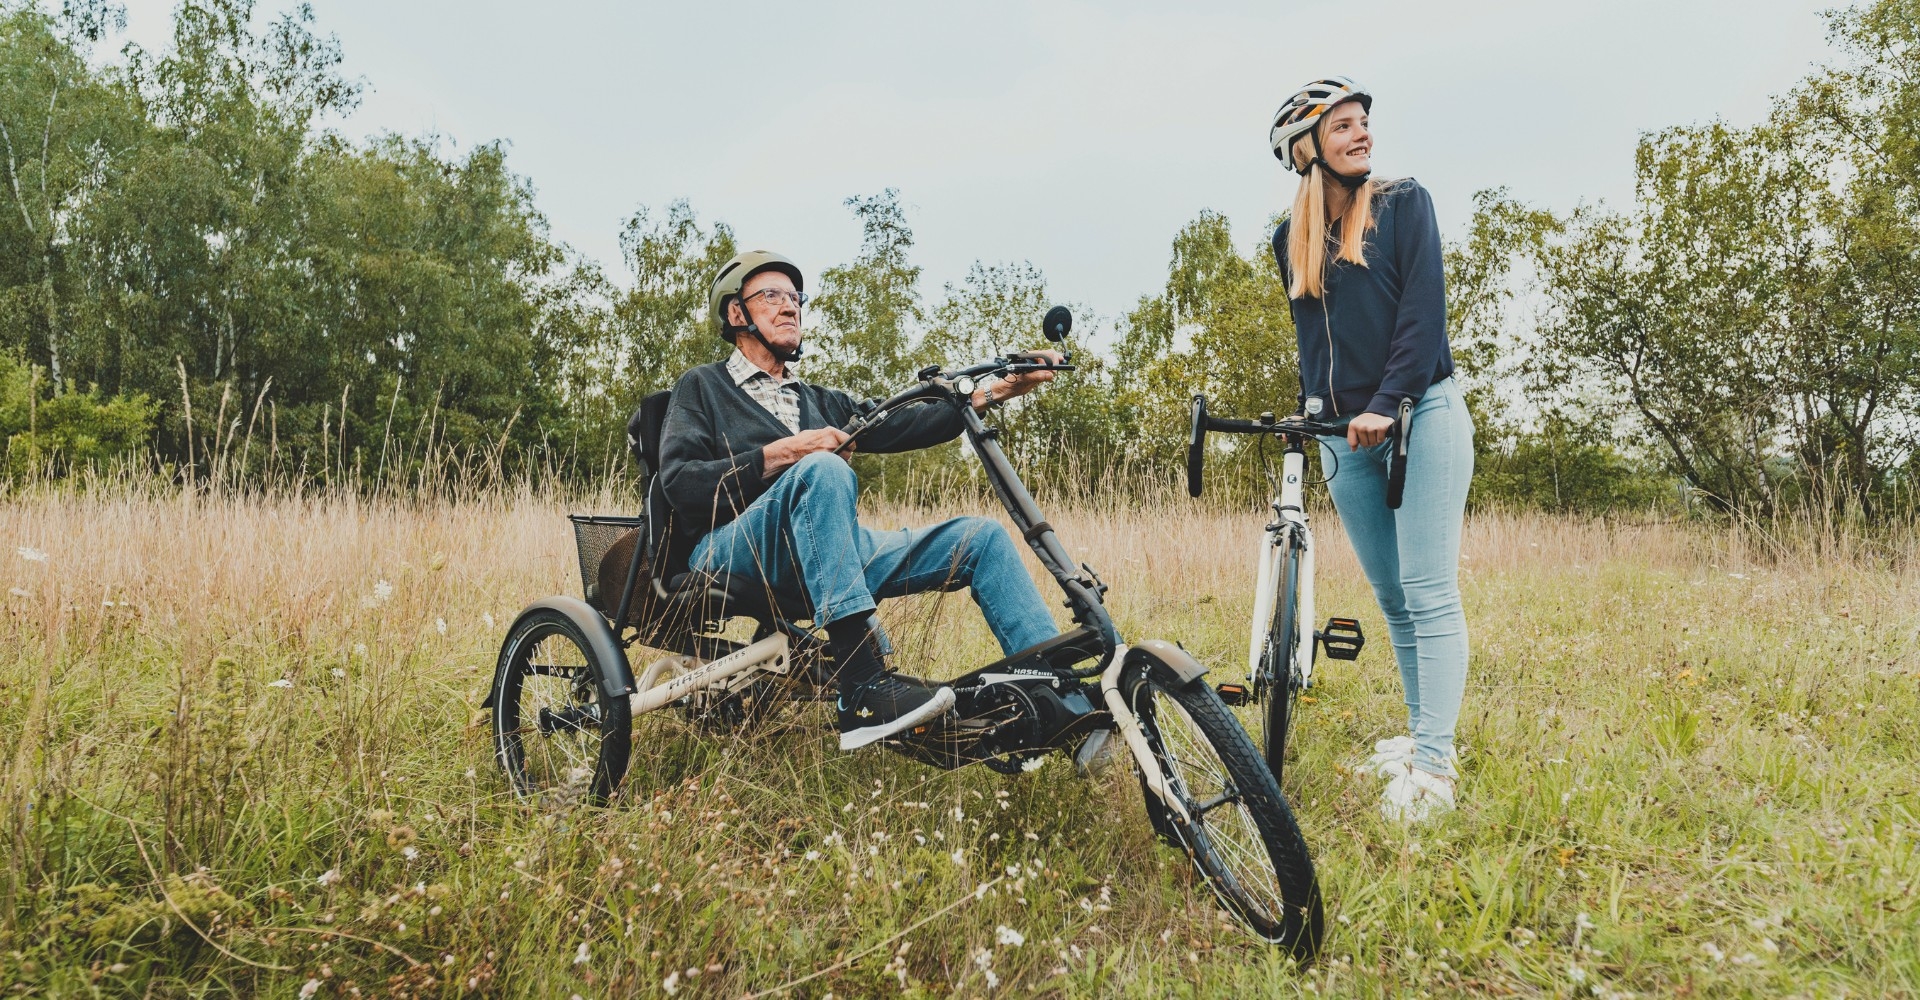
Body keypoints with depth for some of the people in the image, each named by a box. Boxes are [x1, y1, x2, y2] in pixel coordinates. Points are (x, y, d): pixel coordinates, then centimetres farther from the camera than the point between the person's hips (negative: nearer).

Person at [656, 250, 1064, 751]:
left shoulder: (821, 403, 29)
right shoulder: (703, 387, 14)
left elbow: (901, 426, 14)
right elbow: (680, 483, -3)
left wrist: (999, 390, 3)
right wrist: (783, 455, -13)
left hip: (837, 553, 6)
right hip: (731, 553, -5)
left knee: (983, 537, -5)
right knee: (823, 469, -35)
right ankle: (863, 694, -43)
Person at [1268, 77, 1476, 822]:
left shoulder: (1404, 204, 2)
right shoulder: (1291, 239, 13)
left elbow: (1423, 308, -8)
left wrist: (1386, 403, -18)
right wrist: (1309, 411, 7)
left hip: (1421, 414, -4)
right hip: (1344, 432, 4)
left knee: (1429, 593, -9)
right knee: (1392, 599, 8)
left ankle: (1434, 767, -9)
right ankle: (1421, 736, 18)